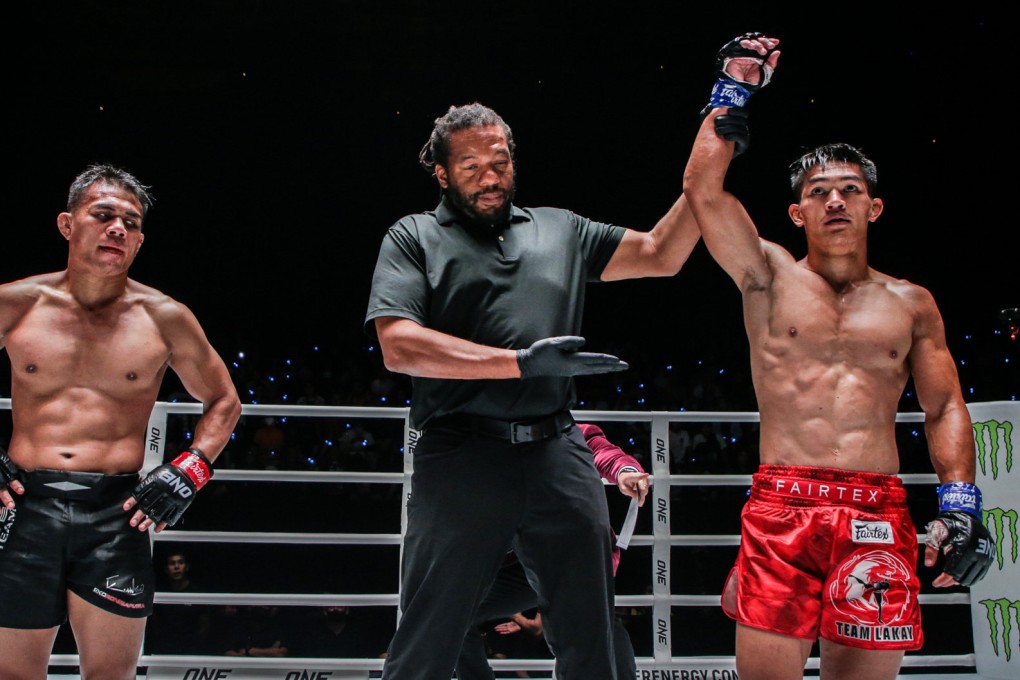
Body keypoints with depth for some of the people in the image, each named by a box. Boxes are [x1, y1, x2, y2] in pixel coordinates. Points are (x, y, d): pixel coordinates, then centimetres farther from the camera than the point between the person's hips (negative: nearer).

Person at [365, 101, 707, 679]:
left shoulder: (560, 229, 18)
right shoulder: (415, 237, 7)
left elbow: (661, 255, 17)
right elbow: (399, 346, -8)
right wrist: (522, 362, -14)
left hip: (560, 456, 4)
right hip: (462, 458, -3)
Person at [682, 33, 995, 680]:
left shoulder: (911, 304, 15)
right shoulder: (770, 276, 10)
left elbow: (945, 409, 13)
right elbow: (703, 188, 0)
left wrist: (961, 501, 1)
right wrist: (732, 94, 5)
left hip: (879, 514, 2)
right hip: (780, 505, -1)